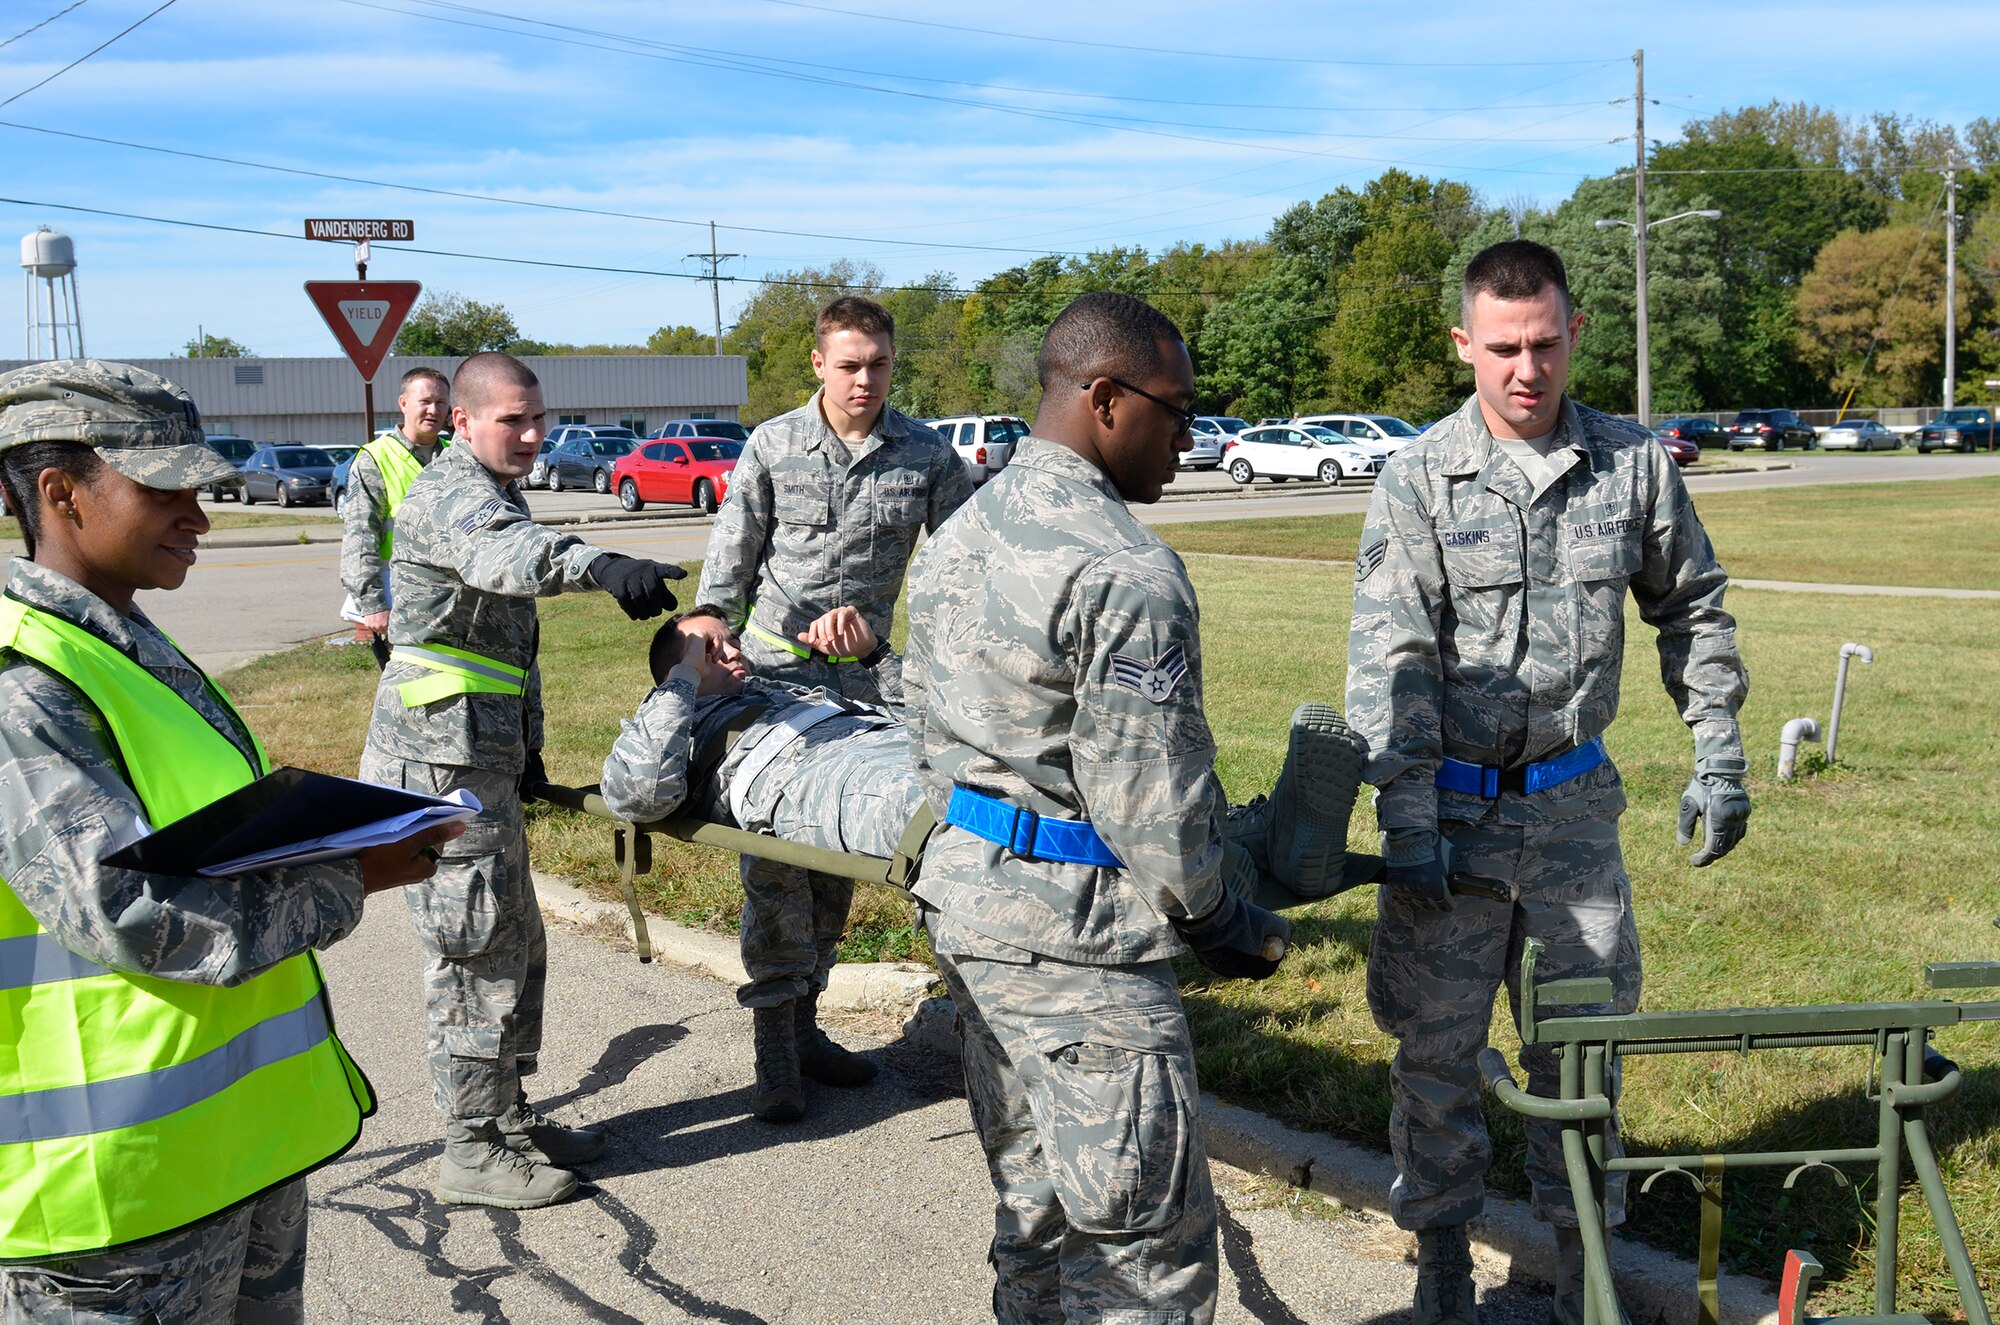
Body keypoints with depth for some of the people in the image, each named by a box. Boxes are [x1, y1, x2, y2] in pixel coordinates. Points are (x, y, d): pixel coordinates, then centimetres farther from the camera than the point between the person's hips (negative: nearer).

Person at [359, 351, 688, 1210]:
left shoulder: (493, 494, 20)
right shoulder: (451, 496, -13)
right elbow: (505, 553, -39)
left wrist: (526, 747, 29)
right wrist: (596, 565, -58)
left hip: (481, 758, 10)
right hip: (440, 761, -10)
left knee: (515, 942, 15)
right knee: (474, 947, -6)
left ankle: (507, 1116, 27)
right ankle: (473, 1154, 3)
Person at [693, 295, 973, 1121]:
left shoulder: (927, 456, -1)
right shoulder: (772, 446, -3)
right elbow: (730, 559, 0)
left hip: (863, 673, 2)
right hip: (774, 668, -2)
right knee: (775, 855, -7)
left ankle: (806, 1014, 23)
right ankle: (774, 1040, -1)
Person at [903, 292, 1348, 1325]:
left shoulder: (956, 537, 10)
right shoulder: (1127, 572, -20)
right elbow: (1150, 799, -19)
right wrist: (1227, 924, -3)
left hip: (961, 893, 10)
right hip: (1074, 931, -10)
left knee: (1035, 1208, 20)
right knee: (1146, 1240, 1)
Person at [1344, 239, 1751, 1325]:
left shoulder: (1632, 463, 0)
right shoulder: (1418, 478, -7)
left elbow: (1695, 612, 13)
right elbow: (1389, 662, -11)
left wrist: (1718, 760, 10)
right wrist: (1408, 825, -17)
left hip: (1575, 801, 2)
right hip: (1453, 805, -2)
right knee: (1437, 1043, 6)